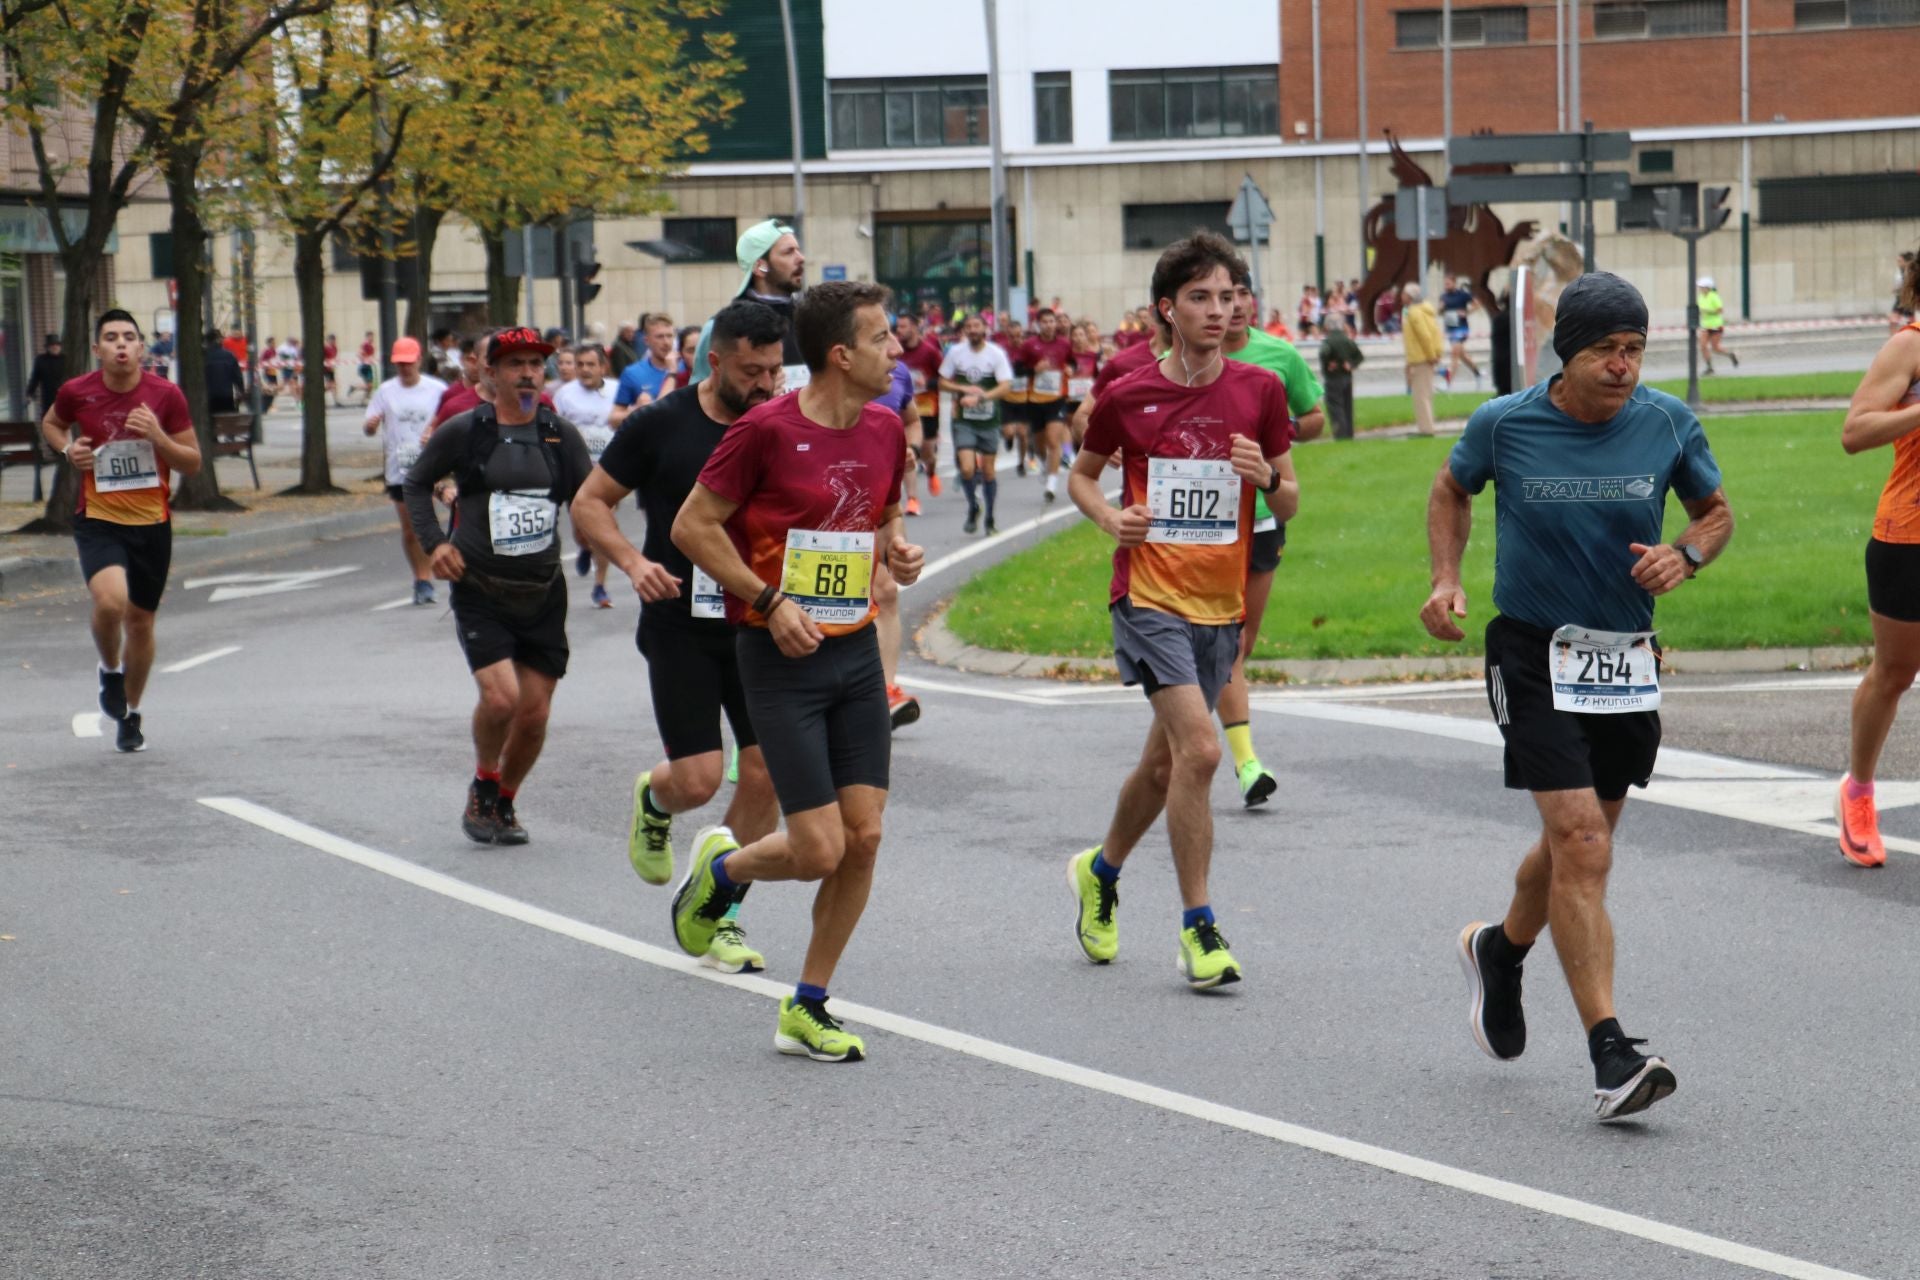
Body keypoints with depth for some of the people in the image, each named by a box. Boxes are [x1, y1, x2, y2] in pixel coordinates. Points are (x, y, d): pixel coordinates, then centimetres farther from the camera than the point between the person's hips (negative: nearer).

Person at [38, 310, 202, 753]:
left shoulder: (165, 395, -7)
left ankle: (131, 715, 33)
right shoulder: (76, 393, -6)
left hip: (152, 522, 2)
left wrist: (158, 437, -19)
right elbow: (50, 423, 17)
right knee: (110, 601, -27)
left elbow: (193, 464, -1)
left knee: (140, 621, 11)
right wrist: (67, 448, -4)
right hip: (98, 521, -2)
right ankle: (110, 670, 5)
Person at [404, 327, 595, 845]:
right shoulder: (464, 431, -4)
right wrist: (434, 542, -2)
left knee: (535, 713, 2)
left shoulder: (560, 435, 2)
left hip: (543, 594, 3)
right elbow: (416, 483, 10)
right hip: (481, 593, -3)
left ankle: (504, 803, 27)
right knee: (500, 696, -18)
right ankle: (482, 788, 10)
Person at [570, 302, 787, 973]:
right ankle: (653, 801, 29)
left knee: (765, 773, -3)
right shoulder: (659, 425, -6)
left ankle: (724, 912, 14)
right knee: (698, 778, -9)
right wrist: (633, 562, -16)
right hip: (680, 624, -3)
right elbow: (589, 502, 1)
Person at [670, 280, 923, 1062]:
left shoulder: (885, 431, 6)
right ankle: (721, 872, 24)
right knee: (820, 848, -10)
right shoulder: (768, 429, -14)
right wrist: (770, 600, -15)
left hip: (857, 651, 6)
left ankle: (808, 1009, 14)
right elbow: (693, 526, -8)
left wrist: (898, 550, 0)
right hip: (783, 656, -6)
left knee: (864, 836, 0)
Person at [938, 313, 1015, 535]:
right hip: (964, 420, 0)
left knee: (988, 471, 7)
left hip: (989, 419, 0)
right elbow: (943, 382, 5)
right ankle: (973, 507, 13)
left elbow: (1006, 387, -14)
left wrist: (979, 396, -27)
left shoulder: (996, 353, -7)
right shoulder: (955, 352, -1)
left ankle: (990, 519, 23)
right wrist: (965, 389, -13)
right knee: (967, 469, -14)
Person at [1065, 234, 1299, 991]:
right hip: (1149, 596, -4)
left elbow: (1289, 505, 7)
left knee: (1166, 762, 15)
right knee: (1198, 751, -19)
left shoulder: (1259, 392, 2)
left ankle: (1101, 870, 42)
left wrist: (1267, 478, -15)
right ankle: (1198, 928, -11)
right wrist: (1112, 519, -8)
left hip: (1221, 604, 4)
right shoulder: (1127, 398, -4)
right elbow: (1081, 474, 12)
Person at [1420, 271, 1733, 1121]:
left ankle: (1501, 950, 50)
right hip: (1534, 657, -4)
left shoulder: (1668, 425, -4)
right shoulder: (1503, 425, -9)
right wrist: (1446, 579, 0)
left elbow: (1717, 510, 11)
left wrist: (1685, 554, -10)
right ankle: (1611, 1059, -17)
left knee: (1576, 843, 18)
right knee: (1581, 844, -16)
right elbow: (1452, 489, 12)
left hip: (1628, 661, 4)